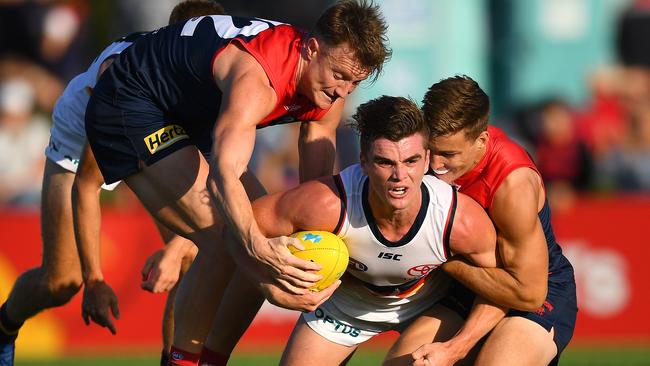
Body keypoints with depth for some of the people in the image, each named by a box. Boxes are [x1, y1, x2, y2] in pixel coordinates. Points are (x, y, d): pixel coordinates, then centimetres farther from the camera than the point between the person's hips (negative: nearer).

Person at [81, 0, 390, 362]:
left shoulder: (329, 91, -9)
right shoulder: (257, 78, -37)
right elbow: (223, 176, -48)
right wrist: (259, 248, -62)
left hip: (187, 120, 10)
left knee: (262, 226, 5)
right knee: (223, 239, -21)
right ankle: (183, 358, -13)